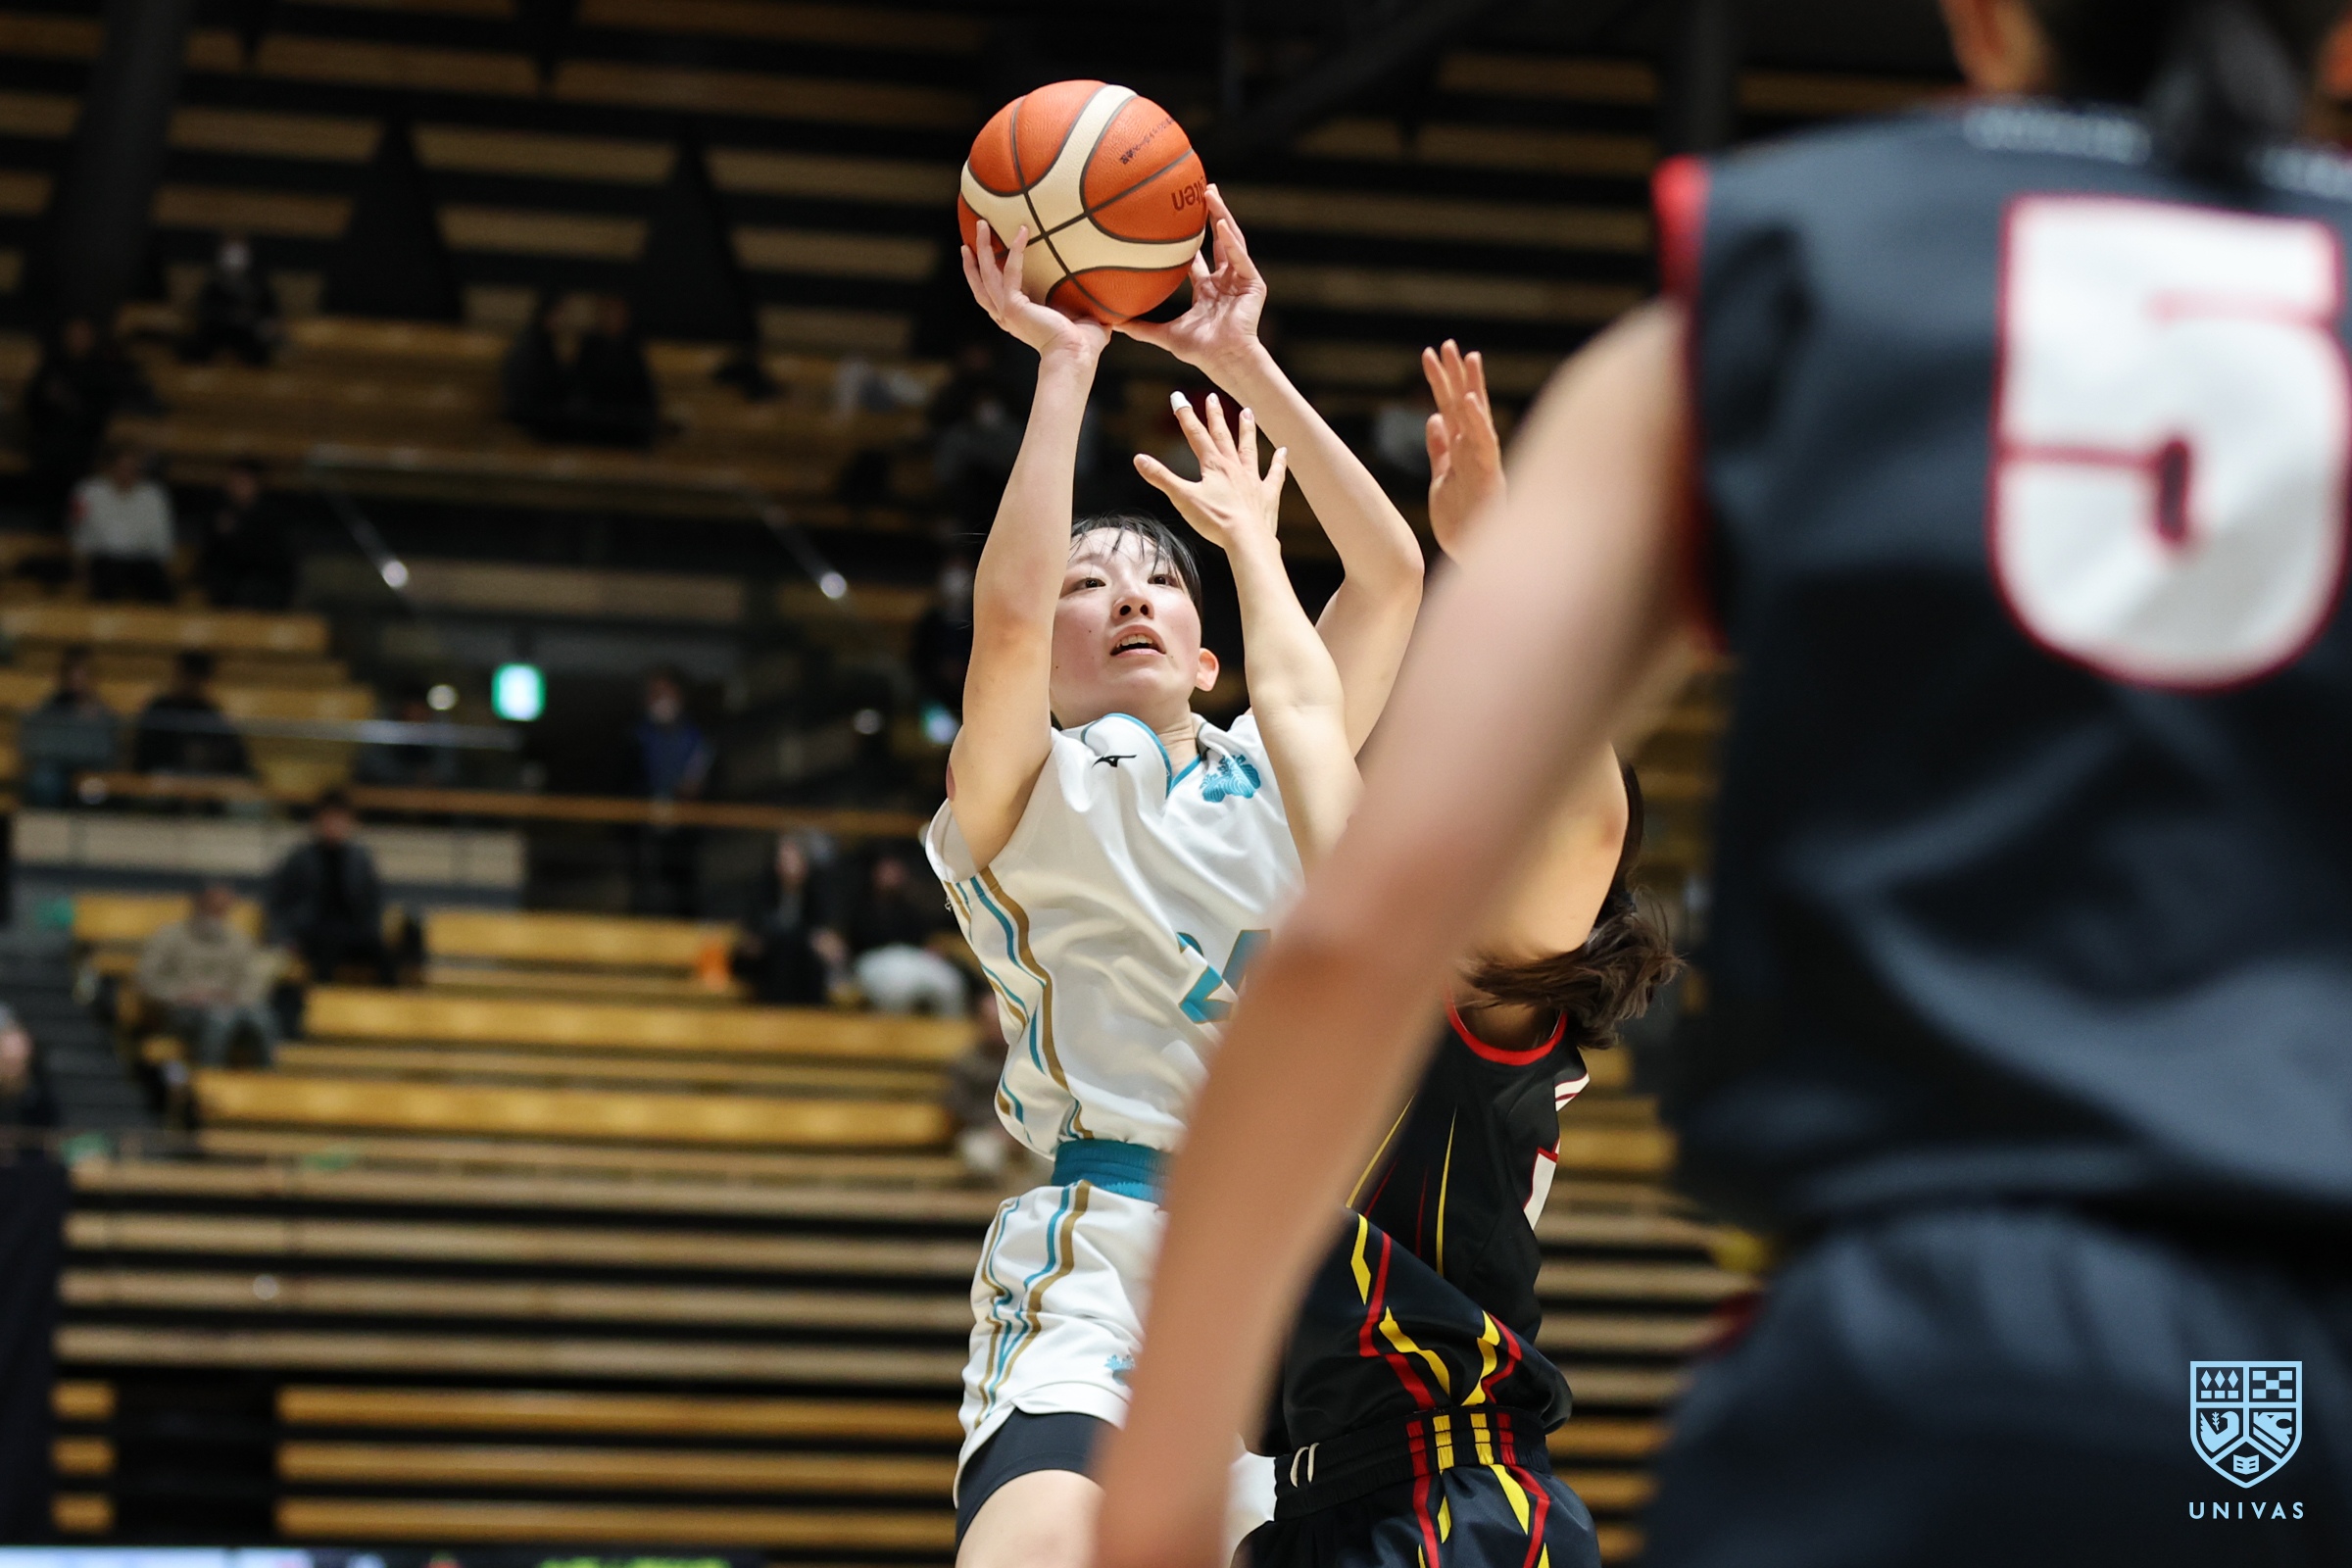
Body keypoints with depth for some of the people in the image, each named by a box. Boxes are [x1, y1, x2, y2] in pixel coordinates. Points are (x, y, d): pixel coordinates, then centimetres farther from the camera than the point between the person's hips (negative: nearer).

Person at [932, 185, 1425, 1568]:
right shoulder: (1034, 798, 5)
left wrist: (1242, 365, 11)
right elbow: (1006, 609, -14)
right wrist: (1065, 362, -8)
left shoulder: (1270, 778, 19)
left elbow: (1390, 573, 14)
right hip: (1101, 1261, -6)